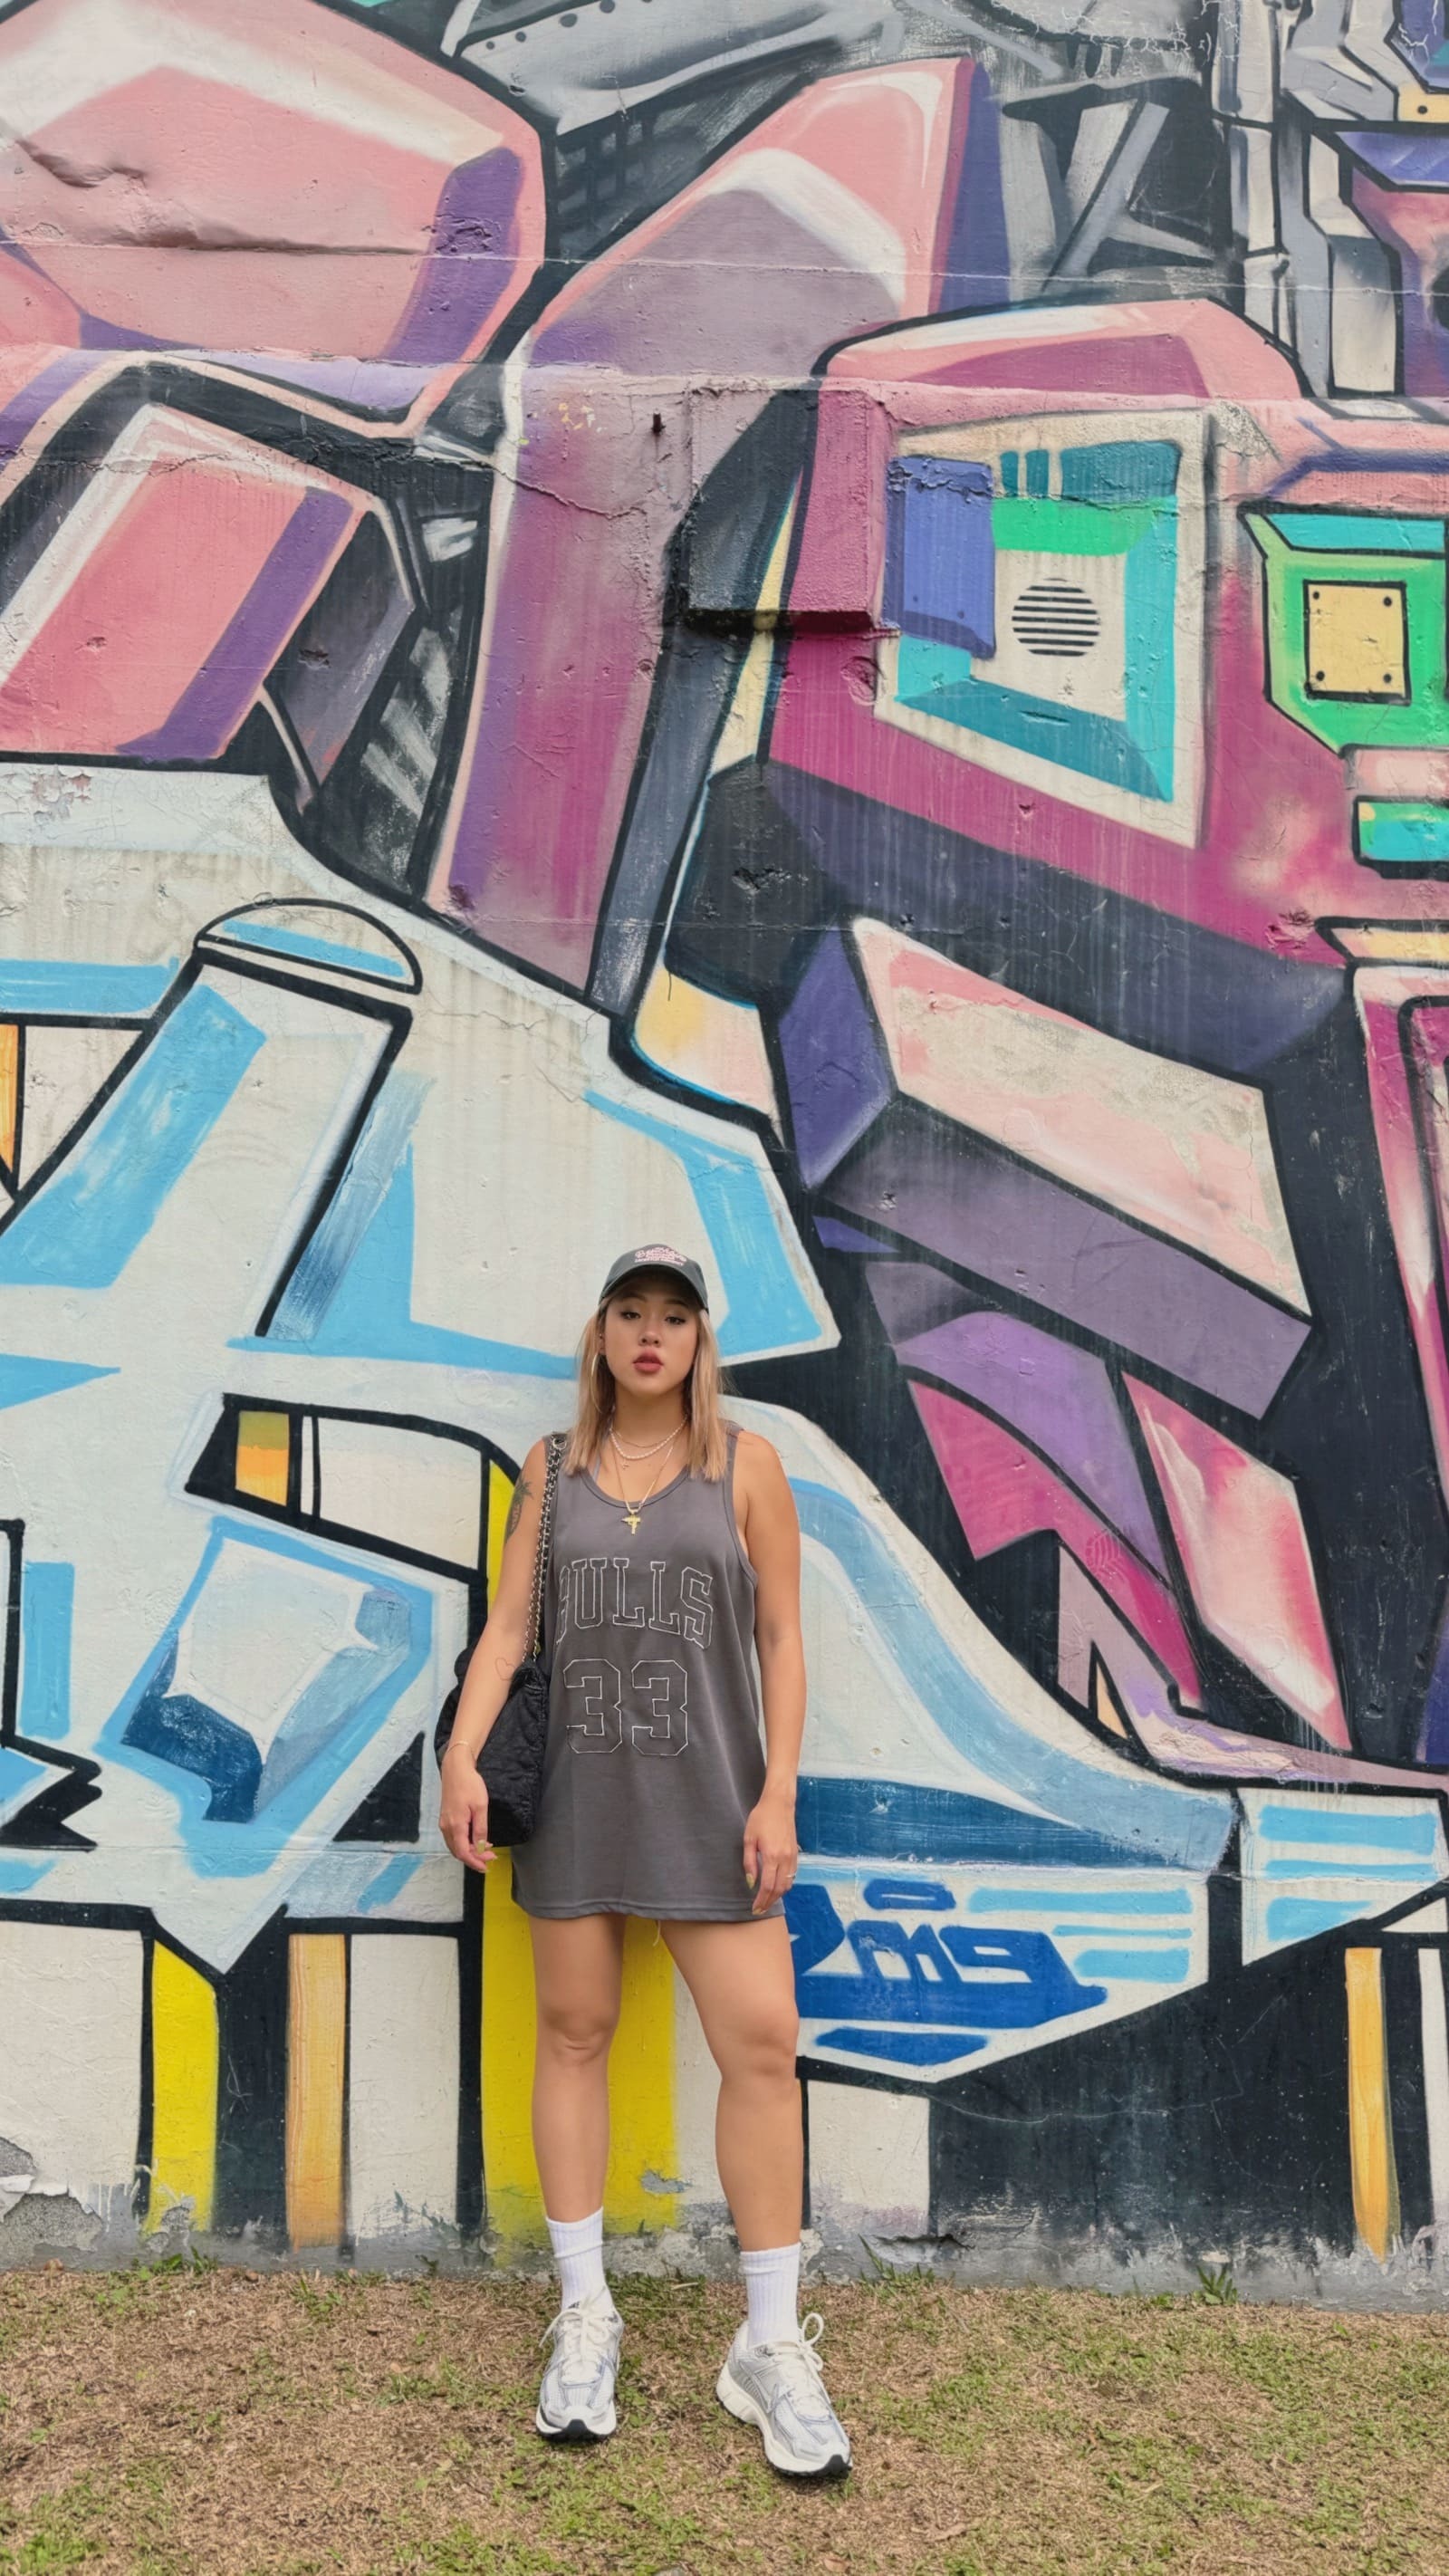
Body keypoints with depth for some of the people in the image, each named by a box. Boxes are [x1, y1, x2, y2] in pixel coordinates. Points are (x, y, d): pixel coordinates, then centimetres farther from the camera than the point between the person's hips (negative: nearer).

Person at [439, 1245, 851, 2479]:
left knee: (763, 2044, -5)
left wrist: (778, 1791, -6)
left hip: (707, 1797, -1)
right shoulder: (553, 1468, 6)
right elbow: (509, 1626, 4)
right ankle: (585, 2316, 25)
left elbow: (781, 1639, 0)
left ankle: (772, 2344, 11)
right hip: (575, 1794, 2)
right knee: (574, 2032, 8)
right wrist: (463, 1757, -8)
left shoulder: (744, 1464, 1)